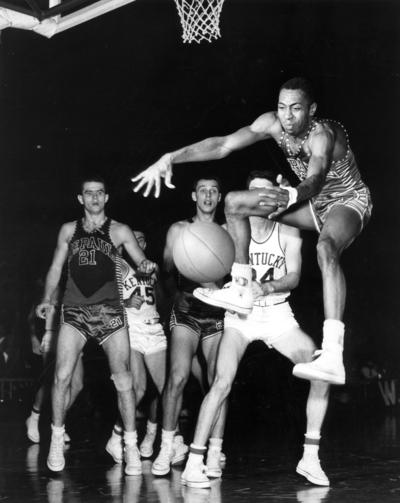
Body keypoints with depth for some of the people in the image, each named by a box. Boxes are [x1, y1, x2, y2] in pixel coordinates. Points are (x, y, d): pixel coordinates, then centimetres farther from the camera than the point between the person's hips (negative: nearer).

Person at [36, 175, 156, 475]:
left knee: (123, 378, -7)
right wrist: (47, 299, 8)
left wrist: (147, 266, -18)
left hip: (110, 311, -1)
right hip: (75, 311, 1)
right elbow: (56, 267, 19)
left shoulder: (119, 231, 8)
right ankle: (57, 439, 7)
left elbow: (142, 262, 5)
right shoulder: (69, 230, 14)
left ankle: (131, 447, 2)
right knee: (63, 375, -10)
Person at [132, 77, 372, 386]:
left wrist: (291, 196, -73)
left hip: (349, 202, -8)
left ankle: (333, 358, -56)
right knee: (235, 202, 1)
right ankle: (242, 291, 6)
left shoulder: (322, 135, -32)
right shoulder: (273, 124, -13)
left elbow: (315, 180, -51)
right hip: (315, 203, 8)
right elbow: (223, 145, -19)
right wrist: (171, 158, -30)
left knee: (326, 248, -42)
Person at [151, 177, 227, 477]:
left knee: (217, 382, -3)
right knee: (178, 376, -16)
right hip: (186, 311, -1)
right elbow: (167, 275, 13)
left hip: (218, 313, 1)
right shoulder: (179, 230, 8)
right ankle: (168, 447, -8)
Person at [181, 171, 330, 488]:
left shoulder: (288, 232, 0)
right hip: (240, 314, -2)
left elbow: (294, 277, -9)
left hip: (278, 314, 2)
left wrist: (266, 288, -28)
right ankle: (194, 463, -14)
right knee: (223, 383, -22)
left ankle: (310, 459, -3)